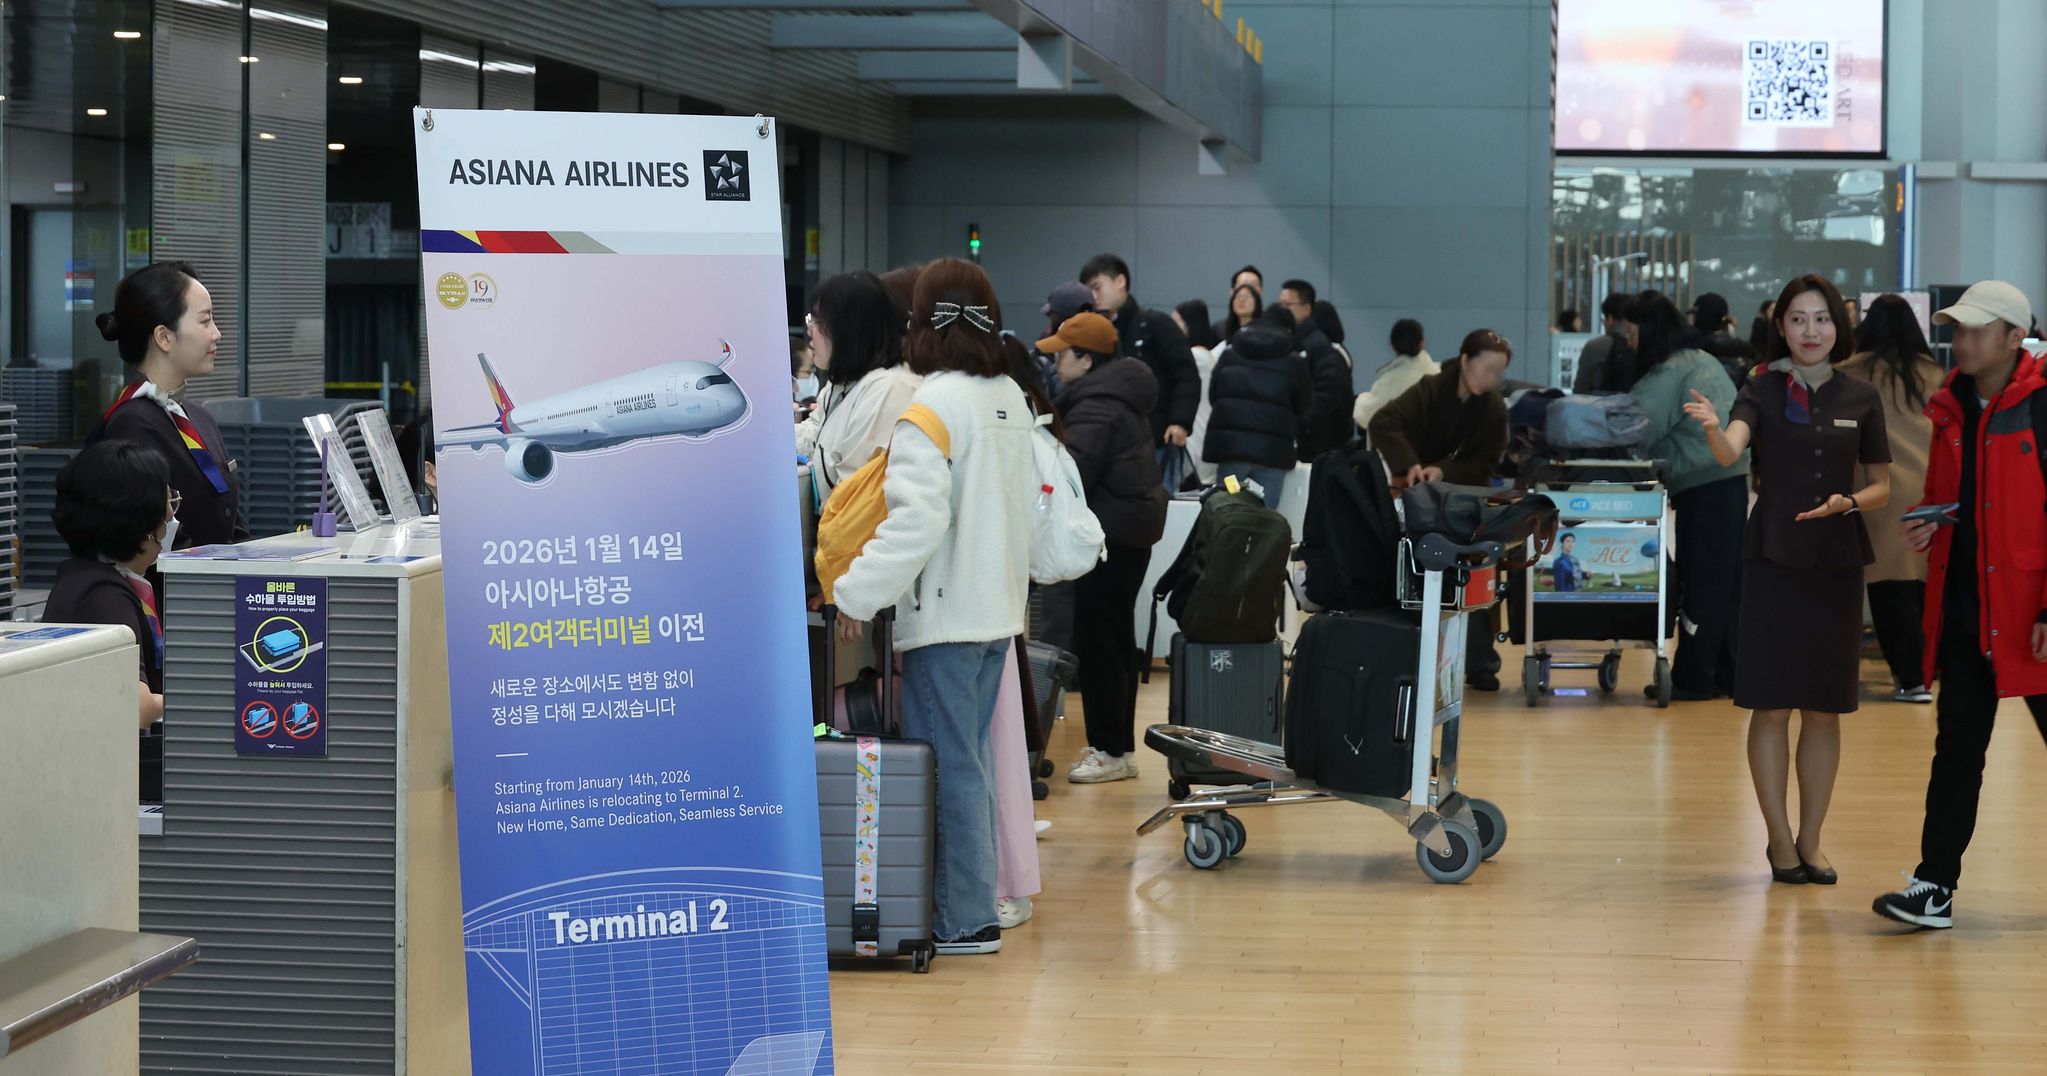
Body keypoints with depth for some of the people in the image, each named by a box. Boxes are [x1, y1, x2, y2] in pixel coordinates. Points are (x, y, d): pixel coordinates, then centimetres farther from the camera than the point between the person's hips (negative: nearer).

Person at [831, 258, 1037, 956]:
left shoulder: (935, 405, -17)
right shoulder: (1011, 400, 10)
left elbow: (917, 518, -24)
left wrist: (859, 594, -18)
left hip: (944, 612, -9)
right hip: (997, 608, 9)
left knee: (948, 764, -2)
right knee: (971, 757, 16)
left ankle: (964, 920, 1)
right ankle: (973, 904, 22)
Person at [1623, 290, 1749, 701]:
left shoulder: (1668, 374, -11)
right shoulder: (1703, 361, 18)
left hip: (1703, 483, -9)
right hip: (1731, 477, 9)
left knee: (1700, 583, -4)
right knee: (1725, 580, 12)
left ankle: (1692, 678, 0)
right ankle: (1727, 674, 16)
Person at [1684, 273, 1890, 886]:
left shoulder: (1860, 399, 5)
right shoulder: (1762, 392, -2)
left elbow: (1881, 487, 11)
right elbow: (1731, 451, -22)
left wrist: (1849, 502, -11)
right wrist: (1713, 430, -44)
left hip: (1836, 564, 2)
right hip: (1772, 560, -2)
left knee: (1824, 710, 6)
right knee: (1771, 706, -2)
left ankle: (1810, 840, 16)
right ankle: (1780, 841, 7)